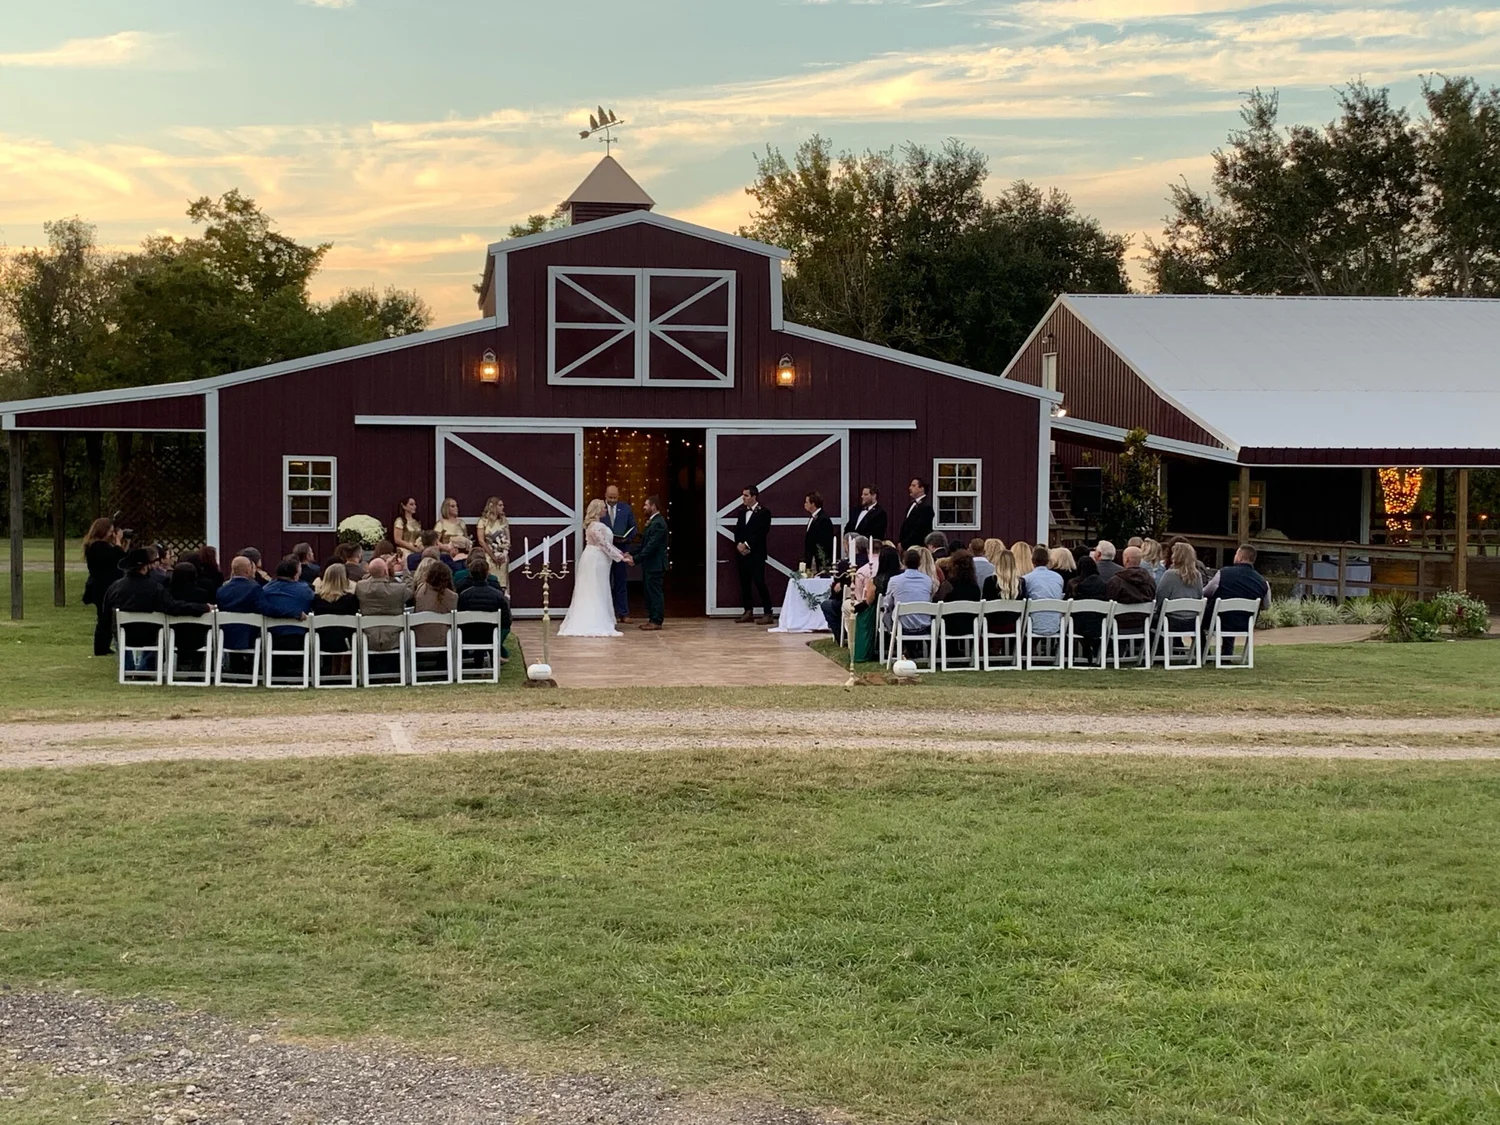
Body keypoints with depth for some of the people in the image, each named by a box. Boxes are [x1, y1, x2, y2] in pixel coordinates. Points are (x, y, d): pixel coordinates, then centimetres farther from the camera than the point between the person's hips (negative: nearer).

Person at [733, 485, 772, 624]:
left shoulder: (764, 513, -4)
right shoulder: (741, 512, 17)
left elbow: (762, 534, -12)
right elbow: (737, 531, 12)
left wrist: (747, 545, -14)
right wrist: (739, 544, -7)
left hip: (756, 554, -7)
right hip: (742, 554, 7)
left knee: (760, 582, -11)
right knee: (745, 583, 7)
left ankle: (768, 614, -9)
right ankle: (748, 612, 14)